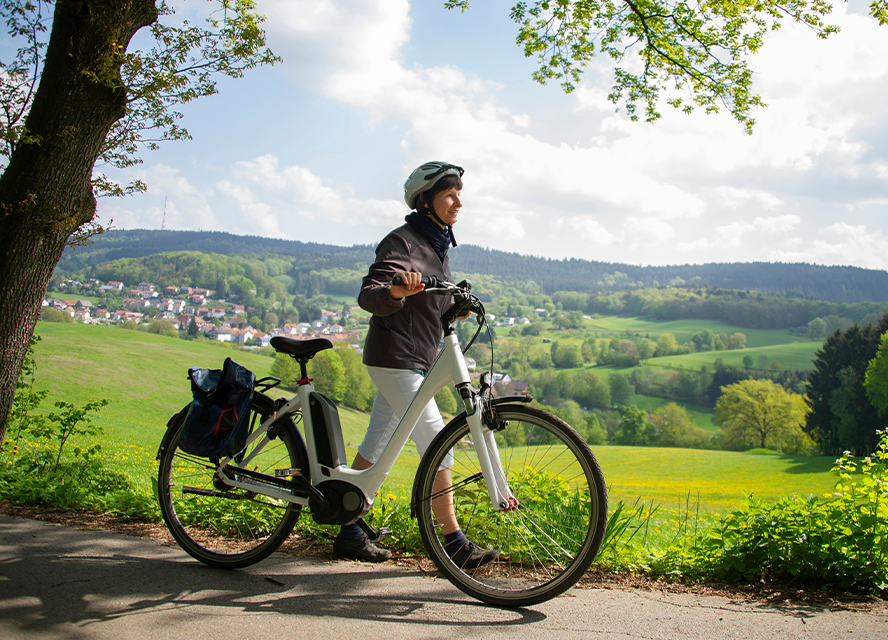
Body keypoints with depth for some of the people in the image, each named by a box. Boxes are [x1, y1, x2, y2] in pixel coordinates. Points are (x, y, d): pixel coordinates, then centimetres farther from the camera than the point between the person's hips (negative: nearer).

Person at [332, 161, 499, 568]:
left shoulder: (436, 245, 16)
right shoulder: (402, 241, -12)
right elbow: (368, 296, -24)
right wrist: (397, 290, -43)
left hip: (417, 361, 9)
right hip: (394, 360, -9)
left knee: (375, 447, 11)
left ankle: (349, 533, 18)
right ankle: (454, 543, -4)